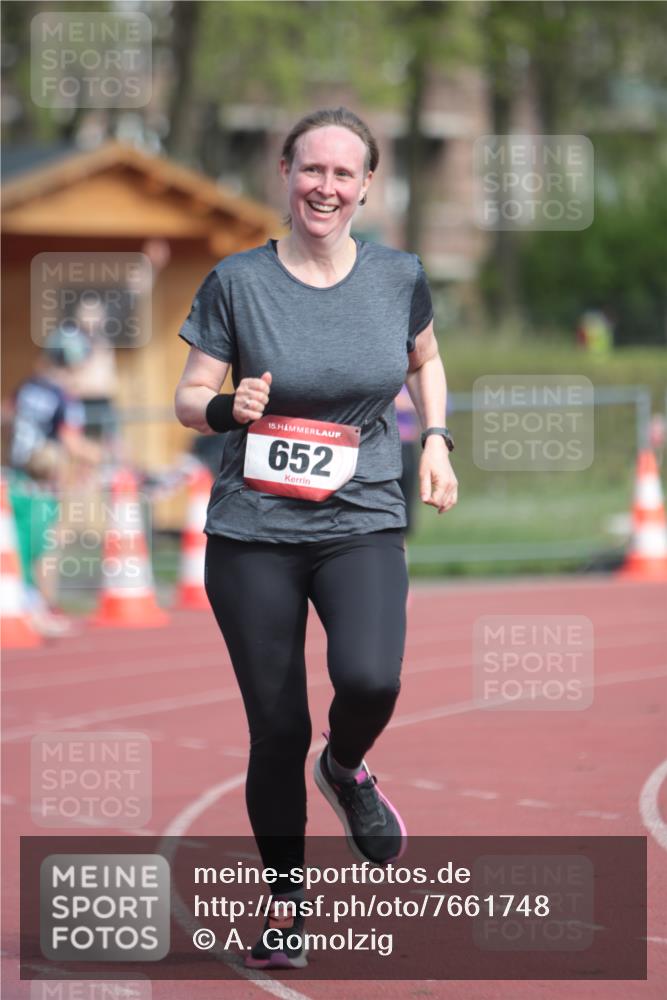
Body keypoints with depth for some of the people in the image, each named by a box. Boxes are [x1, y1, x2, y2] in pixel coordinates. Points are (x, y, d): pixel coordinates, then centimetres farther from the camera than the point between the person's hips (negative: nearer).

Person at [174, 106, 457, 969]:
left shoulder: (398, 277, 2)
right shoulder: (236, 282, -4)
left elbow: (424, 357, 22)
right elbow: (188, 398, 2)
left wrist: (435, 438, 7)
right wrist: (229, 407, -20)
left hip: (362, 522, 1)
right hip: (254, 532, -1)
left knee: (369, 679, -27)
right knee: (277, 729, 1)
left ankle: (346, 769, 10)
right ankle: (285, 902, 22)